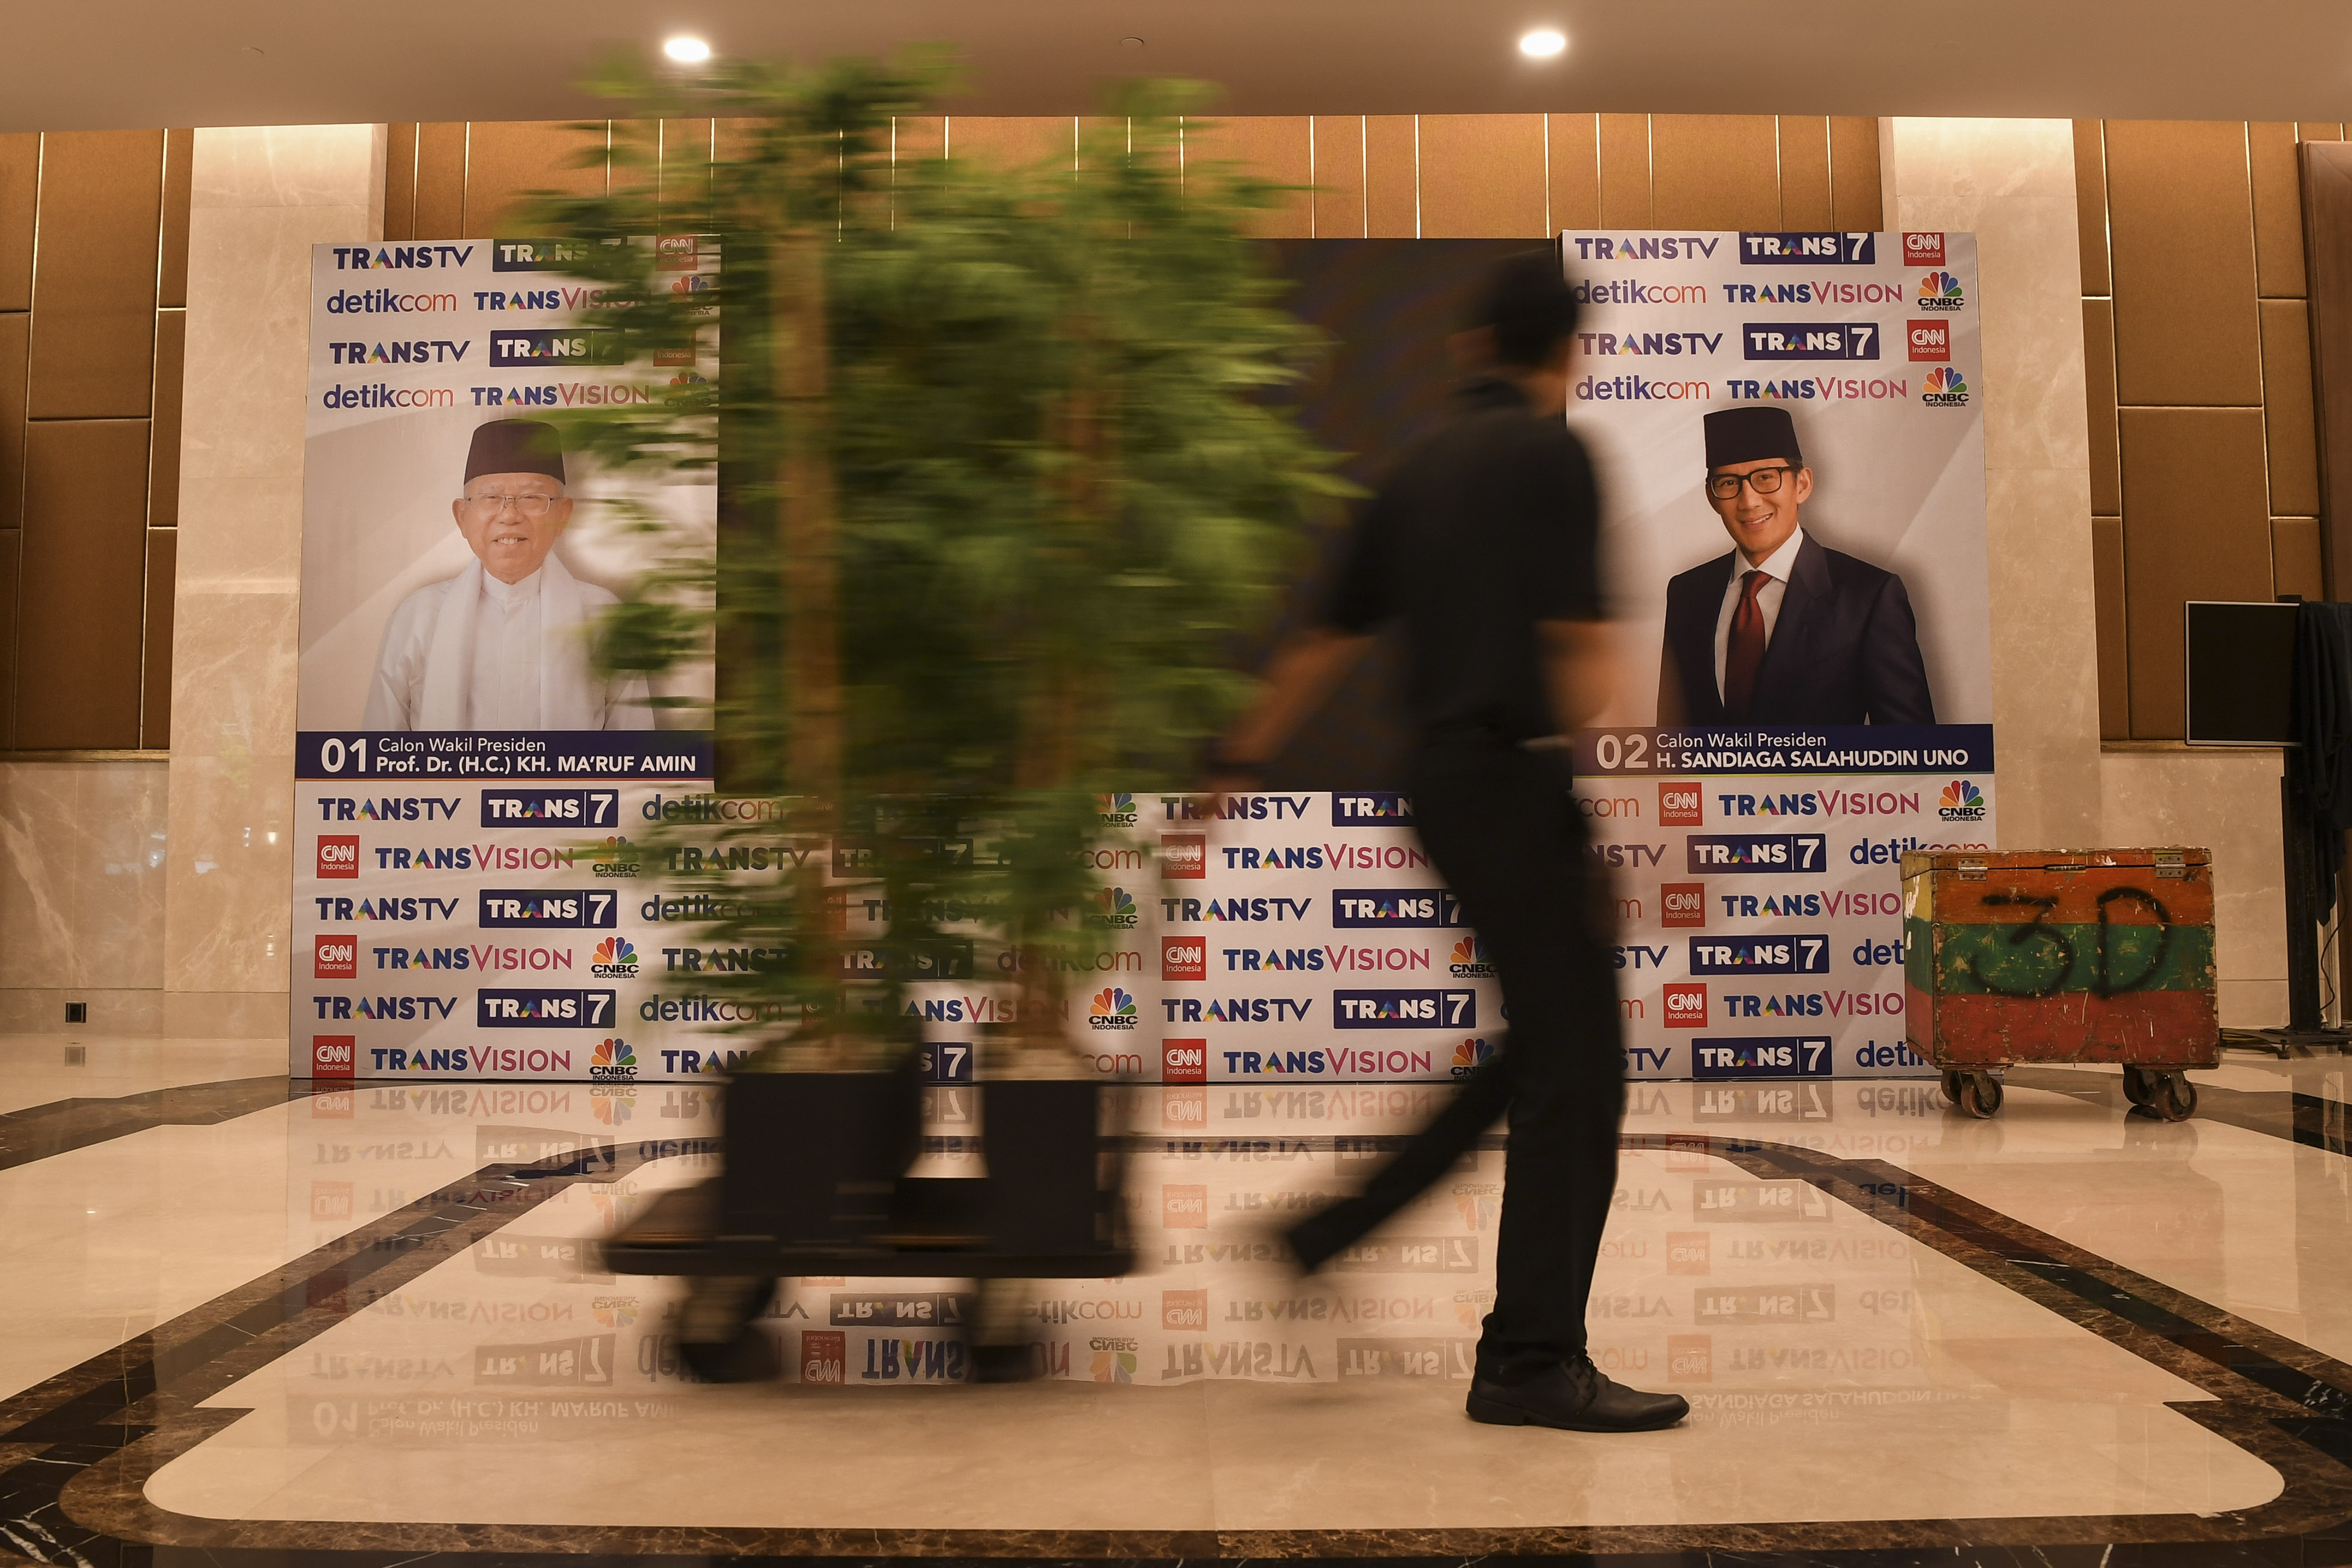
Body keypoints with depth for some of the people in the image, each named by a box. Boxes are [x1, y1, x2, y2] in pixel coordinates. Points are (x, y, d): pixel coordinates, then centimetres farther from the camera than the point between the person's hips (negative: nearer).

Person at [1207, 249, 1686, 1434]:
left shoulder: (1424, 465, 16)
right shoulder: (1551, 453, -7)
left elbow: (1330, 639, 18)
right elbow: (1576, 645, -14)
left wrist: (1238, 760, 22)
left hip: (1441, 771, 9)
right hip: (1515, 772, -8)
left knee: (1541, 1046, 18)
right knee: (1574, 1063, -3)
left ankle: (1332, 1231, 22)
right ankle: (1533, 1359, 3)